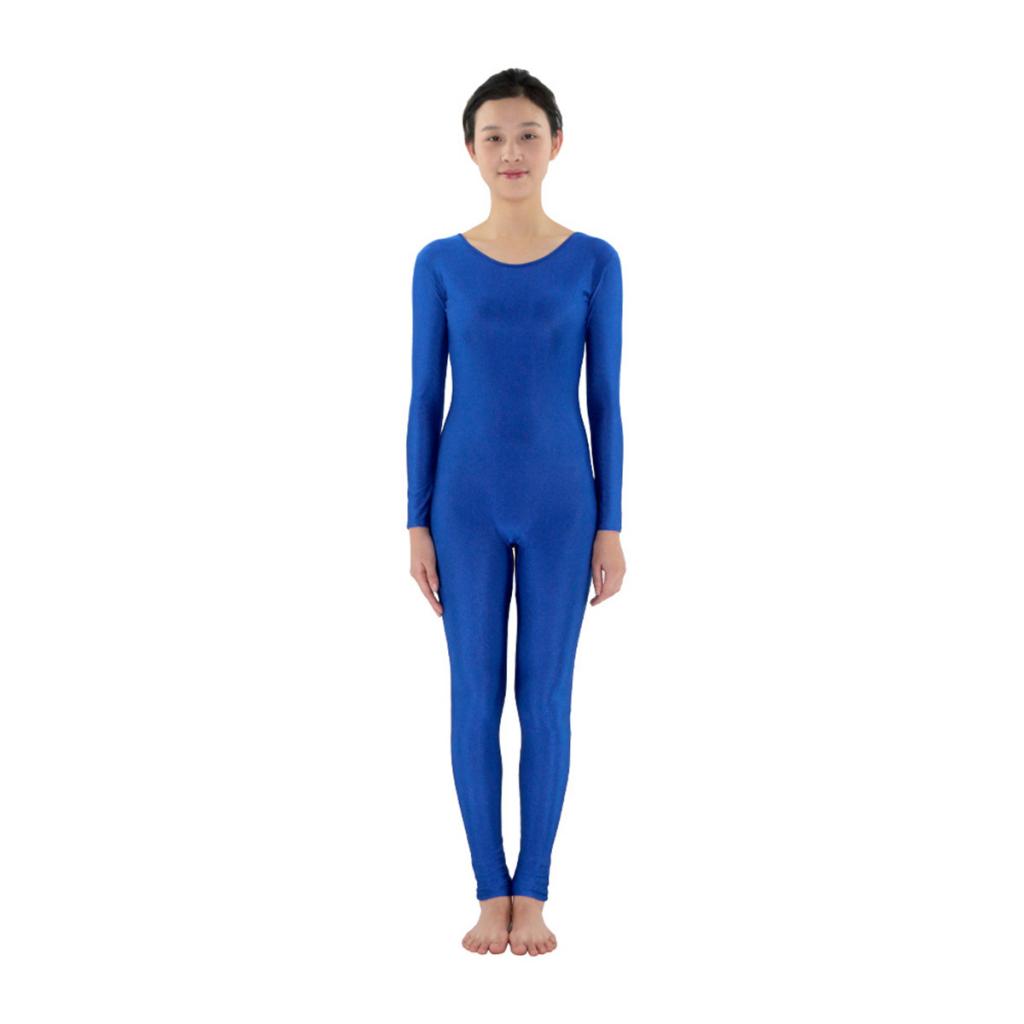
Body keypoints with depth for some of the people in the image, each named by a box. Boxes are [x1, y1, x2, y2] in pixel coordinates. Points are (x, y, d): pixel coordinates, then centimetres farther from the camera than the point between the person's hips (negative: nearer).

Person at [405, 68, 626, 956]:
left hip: (561, 504, 0)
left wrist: (610, 526, -2)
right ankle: (491, 892, 14)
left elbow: (605, 401, 1)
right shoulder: (440, 266, 2)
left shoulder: (594, 264, 1)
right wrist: (418, 524, -1)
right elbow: (425, 400, 3)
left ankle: (531, 894, 14)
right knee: (476, 697, 2)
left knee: (545, 698, 3)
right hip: (467, 504, 0)